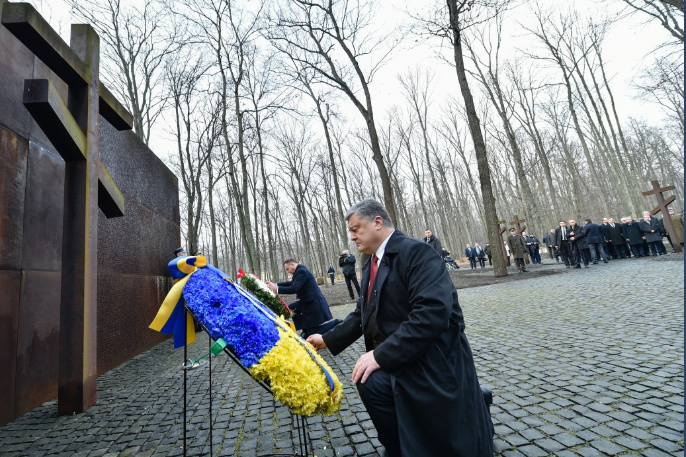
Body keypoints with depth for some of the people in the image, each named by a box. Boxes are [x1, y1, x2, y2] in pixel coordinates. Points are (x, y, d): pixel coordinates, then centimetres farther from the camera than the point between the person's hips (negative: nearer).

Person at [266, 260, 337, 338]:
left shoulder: (301, 271, -19)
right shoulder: (301, 270, 12)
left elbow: (293, 289, -26)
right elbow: (291, 283, 20)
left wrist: (277, 289, -18)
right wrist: (275, 284, 13)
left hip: (314, 303, -10)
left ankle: (333, 323, 2)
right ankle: (305, 329, 19)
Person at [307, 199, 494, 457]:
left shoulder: (416, 252, -18)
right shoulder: (372, 265, 10)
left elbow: (433, 312, -30)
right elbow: (362, 314, 16)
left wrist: (381, 355, -29)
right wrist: (328, 340, 9)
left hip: (432, 361, -7)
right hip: (399, 359, 7)